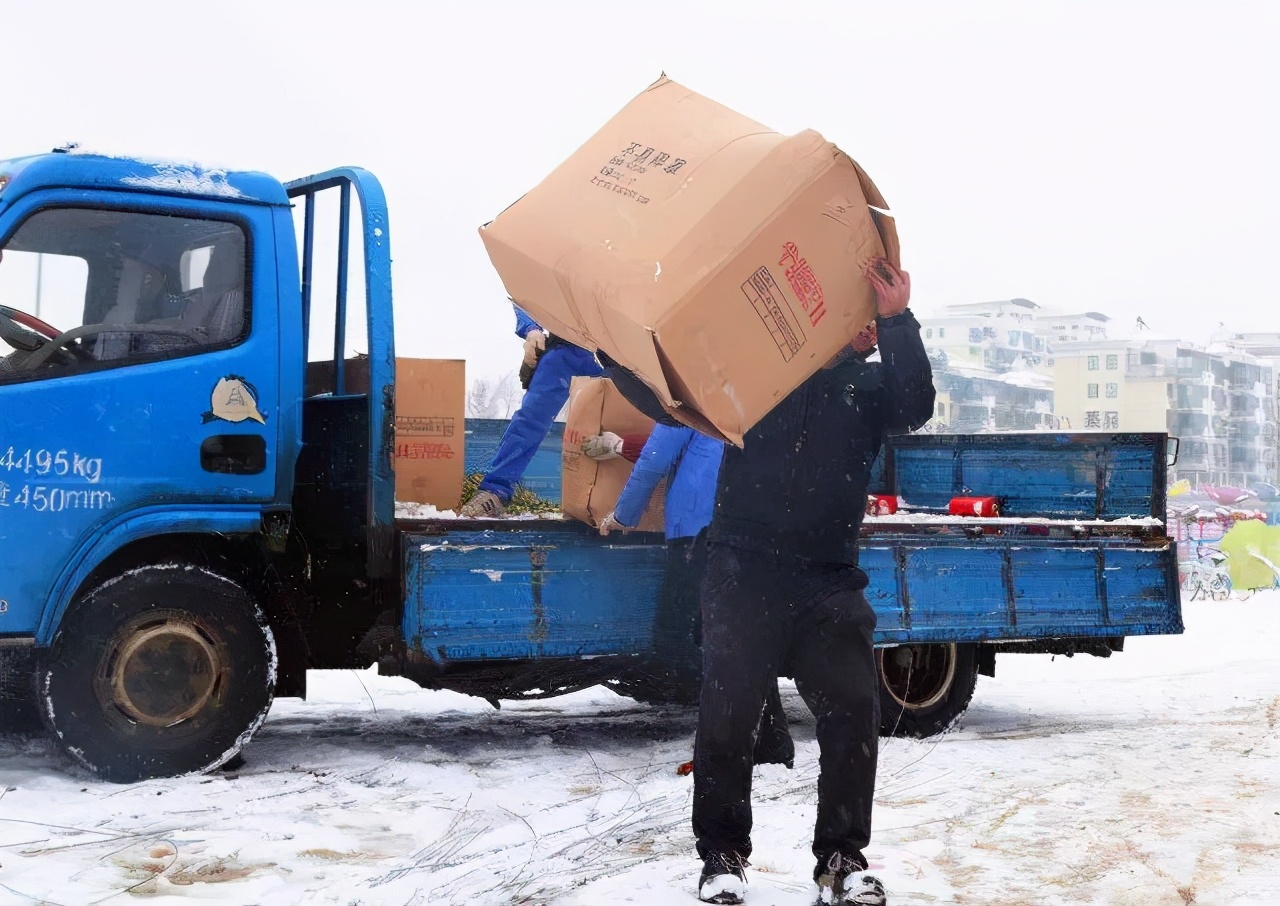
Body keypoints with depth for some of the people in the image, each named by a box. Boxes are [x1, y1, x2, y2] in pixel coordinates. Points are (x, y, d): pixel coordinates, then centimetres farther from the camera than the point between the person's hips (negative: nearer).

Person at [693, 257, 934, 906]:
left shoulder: (869, 383, 12)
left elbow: (915, 408, -8)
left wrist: (897, 322, -15)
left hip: (828, 581, 2)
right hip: (743, 568, -2)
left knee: (854, 716, -1)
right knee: (726, 717, -2)